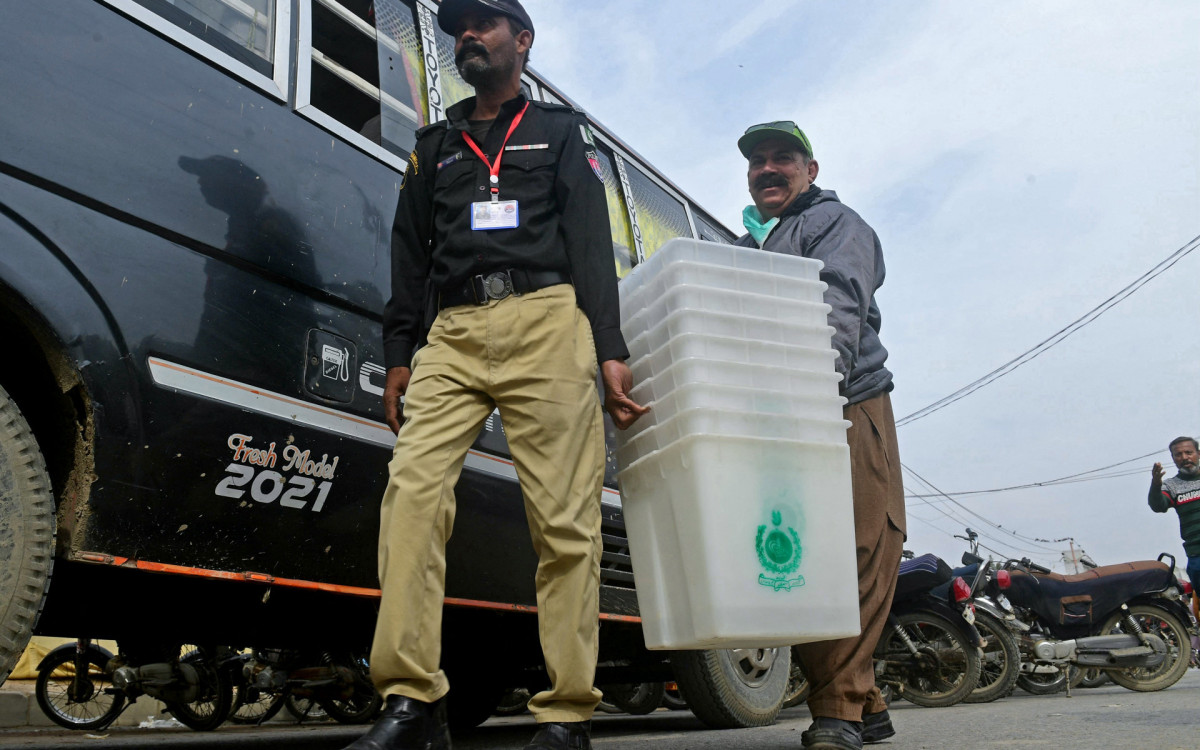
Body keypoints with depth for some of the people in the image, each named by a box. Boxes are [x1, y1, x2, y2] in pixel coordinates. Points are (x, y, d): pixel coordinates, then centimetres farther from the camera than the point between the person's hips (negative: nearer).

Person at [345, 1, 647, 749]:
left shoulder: (561, 130, 20)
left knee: (565, 518, -10)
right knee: (412, 490, -16)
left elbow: (592, 243, 7)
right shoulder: (435, 146, 28)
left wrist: (609, 350, -6)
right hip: (452, 334, 3)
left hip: (545, 322, -3)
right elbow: (410, 256, 22)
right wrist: (399, 354, 10)